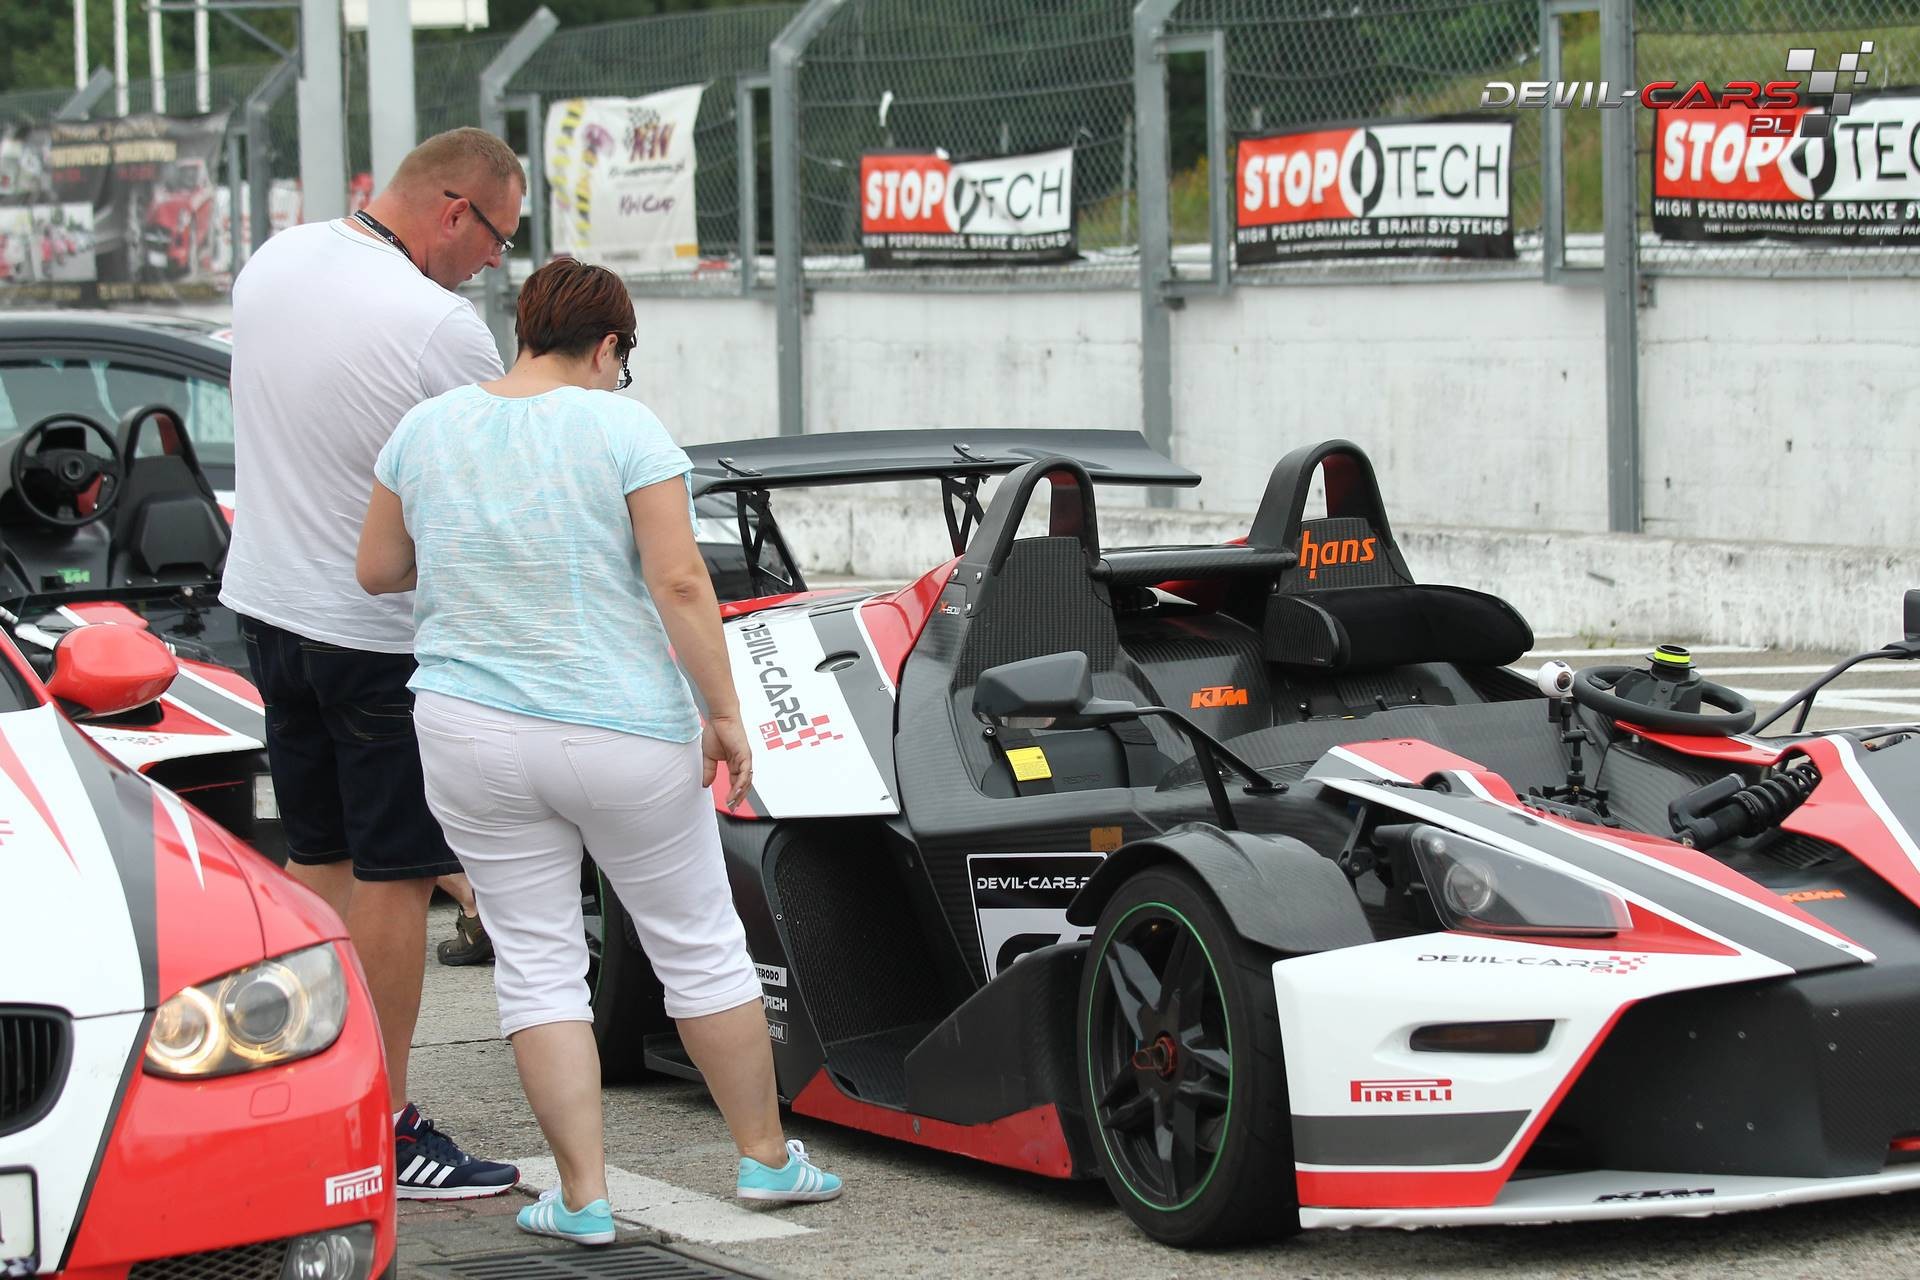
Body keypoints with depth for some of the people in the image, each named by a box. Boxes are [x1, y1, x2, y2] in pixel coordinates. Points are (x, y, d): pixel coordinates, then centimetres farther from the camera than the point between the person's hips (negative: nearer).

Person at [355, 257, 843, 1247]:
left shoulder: (427, 428, 2)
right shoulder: (622, 427, -10)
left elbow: (377, 569, 11)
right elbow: (679, 582, -15)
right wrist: (723, 713, -9)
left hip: (472, 737, 3)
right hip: (622, 737, -3)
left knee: (535, 964, 8)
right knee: (699, 945, 12)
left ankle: (584, 1197, 3)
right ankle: (765, 1157, 22)